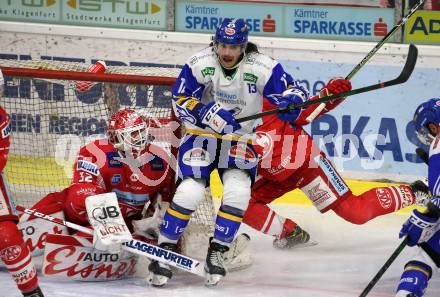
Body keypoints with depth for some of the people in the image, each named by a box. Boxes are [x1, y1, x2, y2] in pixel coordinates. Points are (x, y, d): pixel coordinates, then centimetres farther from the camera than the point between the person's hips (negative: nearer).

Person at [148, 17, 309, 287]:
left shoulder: (262, 67, -14)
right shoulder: (200, 64, -14)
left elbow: (293, 91, -11)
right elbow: (180, 102, -11)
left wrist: (291, 102, -35)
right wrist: (208, 114, -28)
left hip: (240, 140, 1)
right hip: (201, 134, -1)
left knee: (238, 191, -20)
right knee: (190, 191, -19)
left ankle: (216, 254, -4)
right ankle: (164, 251, -5)